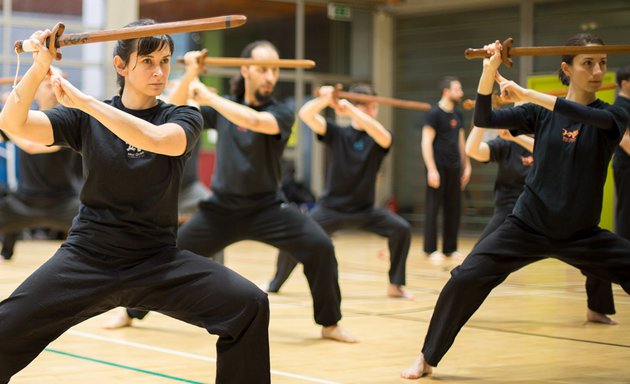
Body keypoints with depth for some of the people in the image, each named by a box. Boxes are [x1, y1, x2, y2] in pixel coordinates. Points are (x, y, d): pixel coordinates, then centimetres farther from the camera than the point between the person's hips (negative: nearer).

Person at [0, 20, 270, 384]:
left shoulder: (183, 119, -1)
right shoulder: (87, 119, 1)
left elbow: (157, 139, -25)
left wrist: (82, 100, -25)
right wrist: (40, 67, -27)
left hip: (158, 259, 0)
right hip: (87, 257, 0)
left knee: (249, 306, -20)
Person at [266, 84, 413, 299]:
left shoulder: (379, 140, -4)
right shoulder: (337, 134, -4)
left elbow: (382, 135, -31)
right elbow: (305, 114, -17)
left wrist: (350, 109, -38)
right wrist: (324, 100, -39)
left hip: (364, 210, 1)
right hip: (331, 207, -1)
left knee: (401, 229, -19)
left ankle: (395, 285, -4)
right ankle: (275, 284, 14)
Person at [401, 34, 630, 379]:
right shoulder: (540, 114, 0)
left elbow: (586, 116, -28)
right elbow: (483, 119, -10)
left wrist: (526, 94, -32)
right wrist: (489, 71, -26)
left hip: (582, 234, 0)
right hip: (527, 226, 0)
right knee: (465, 279, -13)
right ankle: (427, 358, 3)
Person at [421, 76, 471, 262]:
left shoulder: (458, 114, 13)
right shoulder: (434, 113, -8)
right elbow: (426, 143, -12)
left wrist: (466, 166, 15)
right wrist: (431, 169, -17)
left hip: (454, 168, 7)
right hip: (438, 168, -7)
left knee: (454, 209, 7)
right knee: (433, 208, -2)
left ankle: (450, 248, 15)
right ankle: (431, 250, 3)